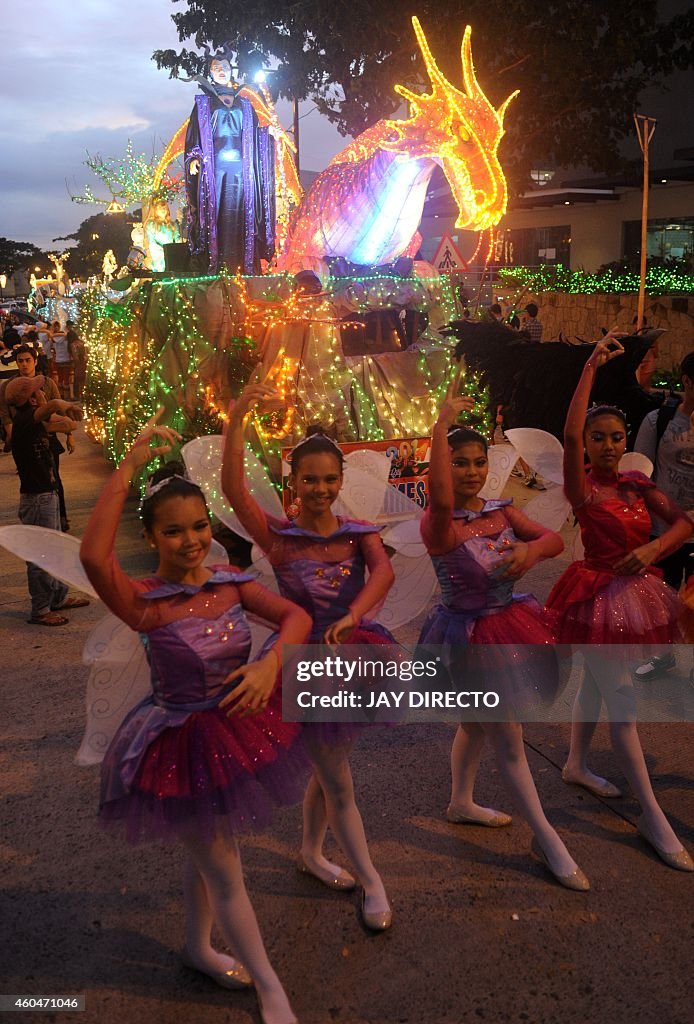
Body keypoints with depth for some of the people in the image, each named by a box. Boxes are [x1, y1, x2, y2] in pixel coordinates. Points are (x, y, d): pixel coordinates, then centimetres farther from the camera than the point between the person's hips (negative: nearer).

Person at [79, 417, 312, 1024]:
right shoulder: (143, 602, -24)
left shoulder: (230, 583, -8)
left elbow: (297, 616, -13)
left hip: (236, 726, 5)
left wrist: (271, 663, -33)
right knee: (226, 873, 10)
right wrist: (129, 468, -41)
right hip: (183, 745, -5)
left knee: (209, 853, 27)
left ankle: (198, 947, 54)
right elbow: (93, 555, -43)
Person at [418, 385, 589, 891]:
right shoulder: (439, 523, -22)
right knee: (509, 739, 4)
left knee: (477, 724, 25)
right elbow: (441, 499, -45)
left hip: (507, 625, 7)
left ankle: (462, 803, 48)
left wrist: (531, 550, -26)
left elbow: (555, 538, -4)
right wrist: (443, 425, -43)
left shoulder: (502, 512, -1)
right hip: (469, 636, -7)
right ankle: (548, 840, 20)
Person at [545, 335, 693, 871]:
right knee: (622, 700, -3)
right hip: (598, 595, -7)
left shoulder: (638, 484, 4)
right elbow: (569, 435, -32)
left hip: (633, 591, 7)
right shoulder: (582, 487, -14)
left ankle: (577, 765, 41)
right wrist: (591, 368, -29)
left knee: (597, 683, 21)